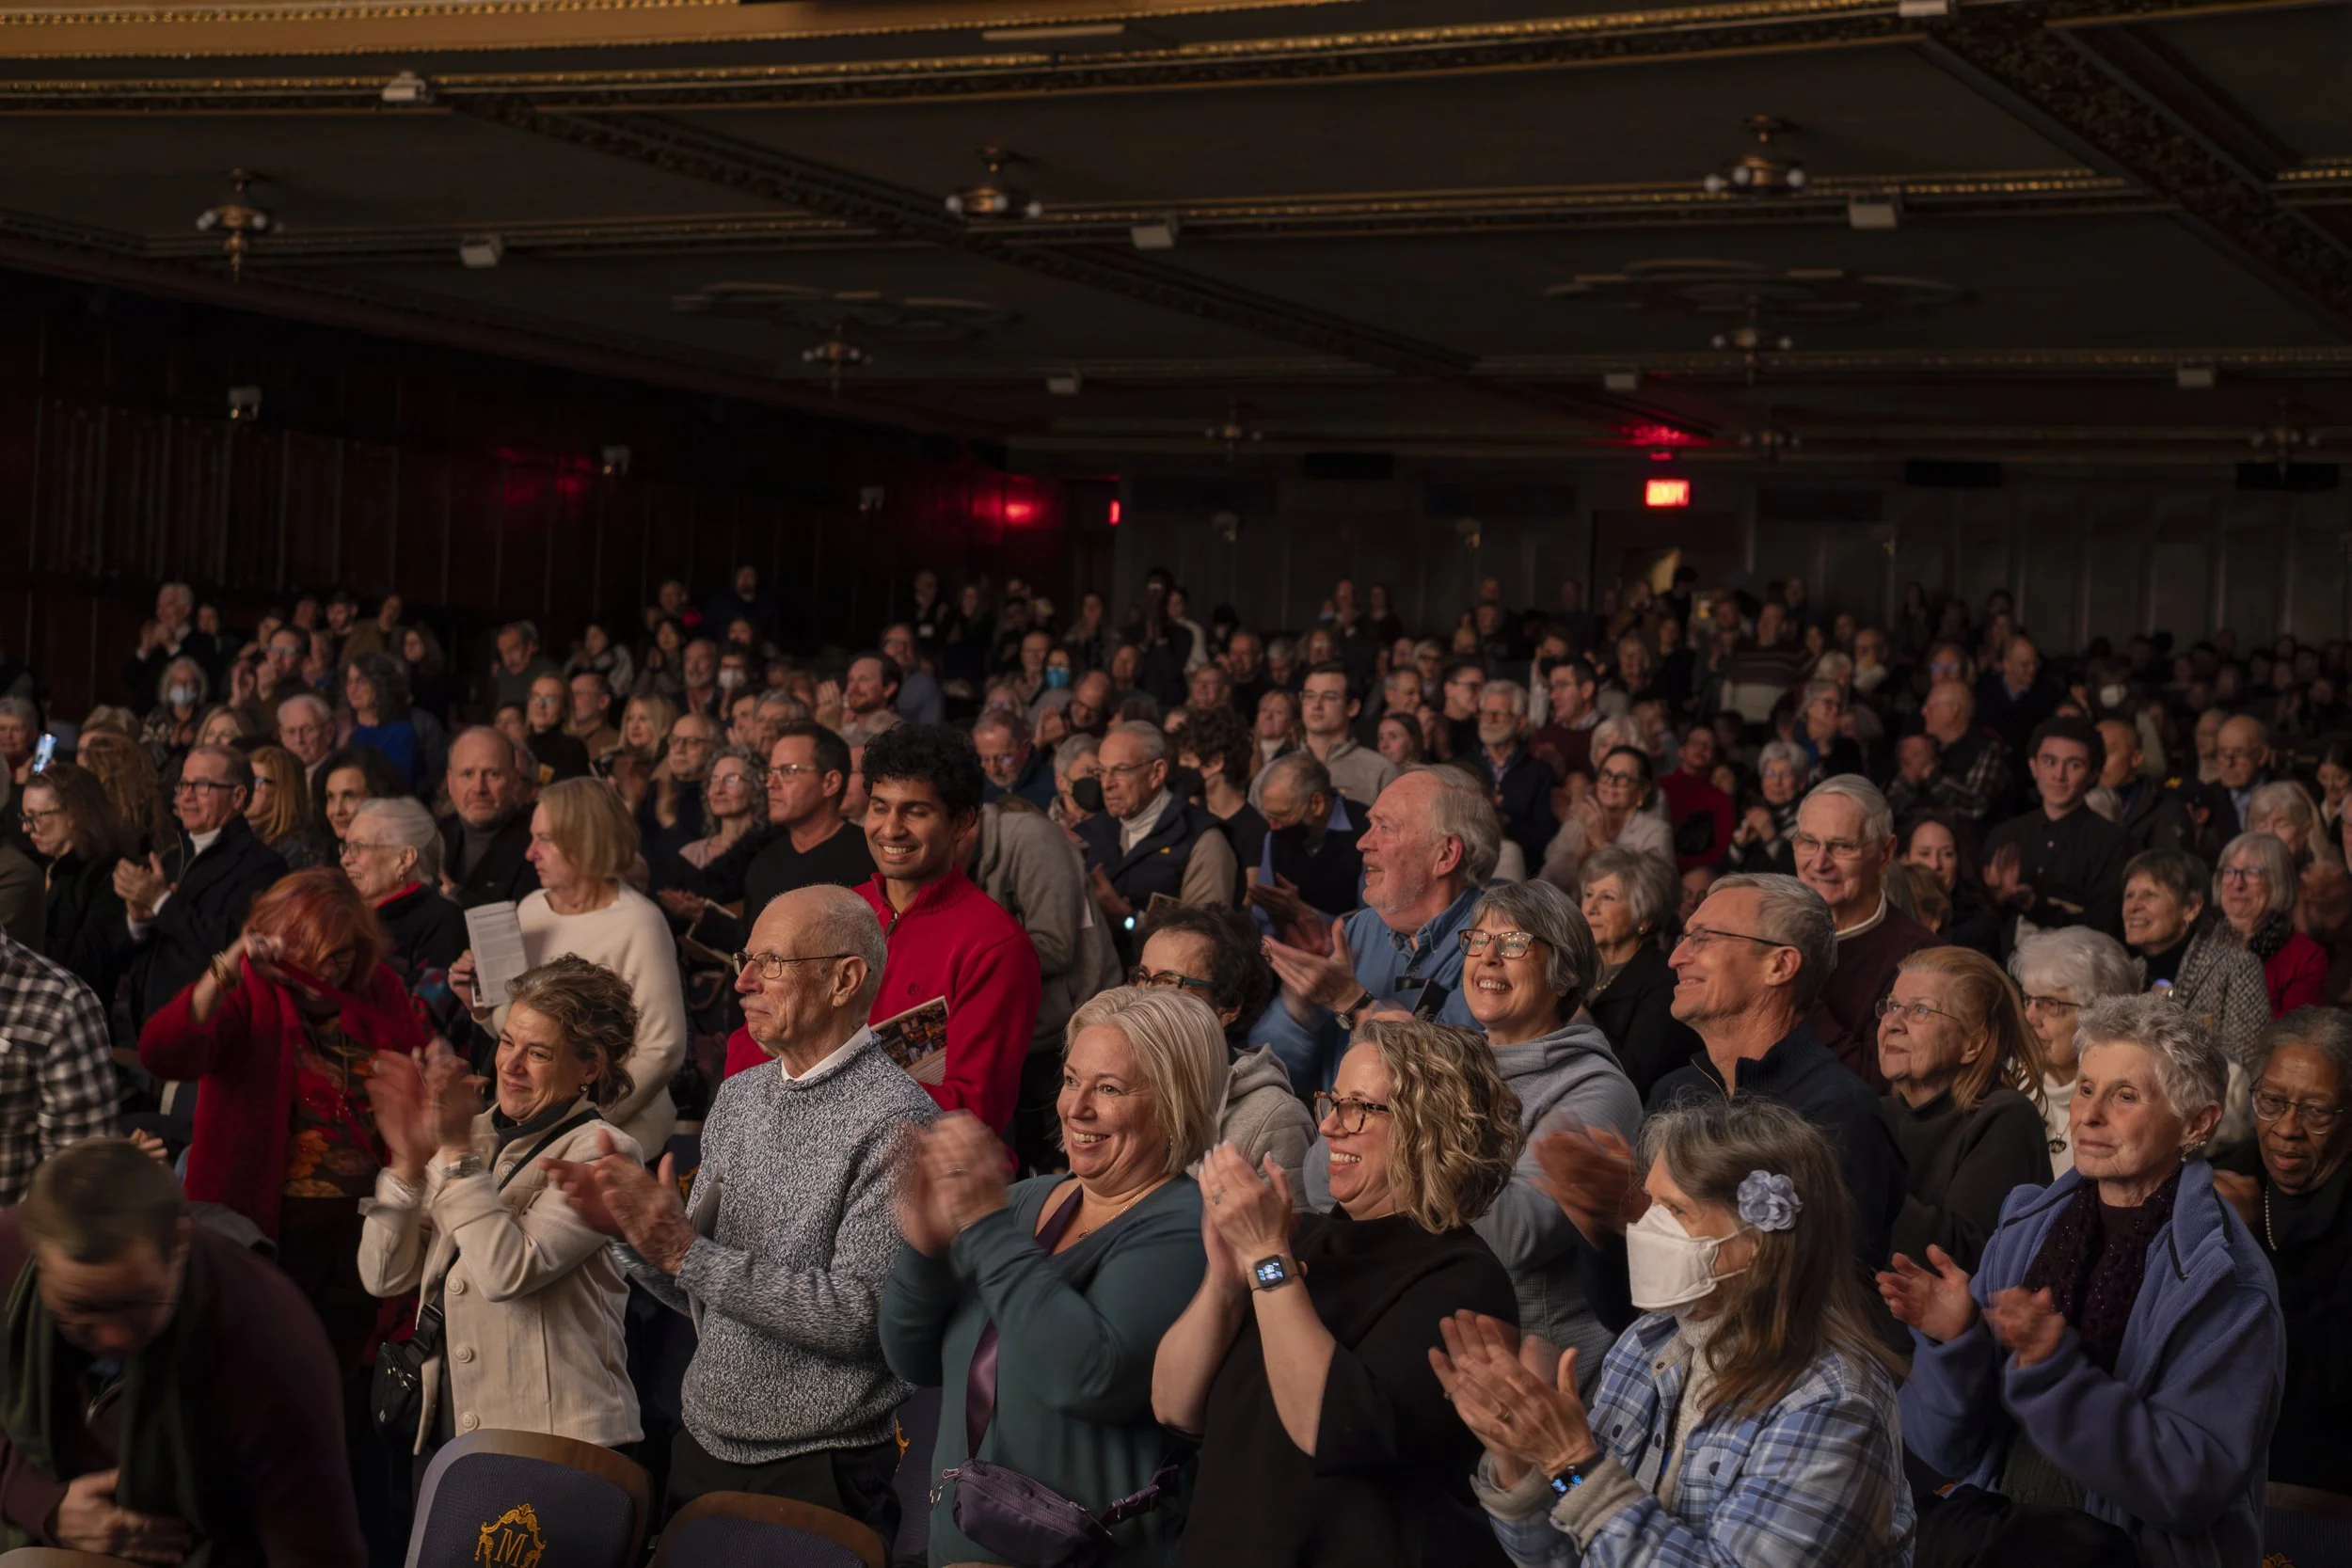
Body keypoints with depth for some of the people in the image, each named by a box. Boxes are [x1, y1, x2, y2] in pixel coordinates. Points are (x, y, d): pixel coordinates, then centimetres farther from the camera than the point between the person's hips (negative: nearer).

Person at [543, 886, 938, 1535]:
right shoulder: (737, 1097, 7)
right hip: (703, 1450, 7)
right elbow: (694, 1297, 11)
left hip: (821, 1476, -7)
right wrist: (635, 1230, -10)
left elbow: (858, 1316, -24)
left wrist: (687, 1252, -23)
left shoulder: (895, 1121, -17)